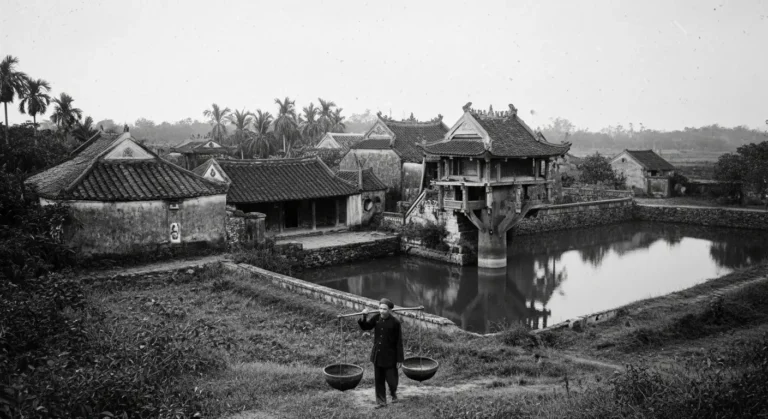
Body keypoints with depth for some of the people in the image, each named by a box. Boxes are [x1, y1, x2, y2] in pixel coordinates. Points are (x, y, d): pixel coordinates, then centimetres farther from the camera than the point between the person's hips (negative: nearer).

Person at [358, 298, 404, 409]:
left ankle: (393, 393, 37)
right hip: (377, 354, 4)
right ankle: (381, 401, 26)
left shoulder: (395, 322, -16)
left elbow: (399, 342, -11)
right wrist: (364, 316, -15)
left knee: (391, 379, 5)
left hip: (390, 356, -4)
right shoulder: (376, 318, -4)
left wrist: (399, 359, -10)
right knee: (378, 380, 11)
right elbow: (365, 327, 5)